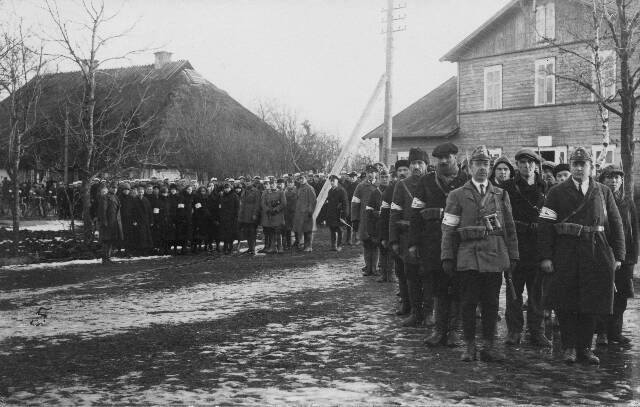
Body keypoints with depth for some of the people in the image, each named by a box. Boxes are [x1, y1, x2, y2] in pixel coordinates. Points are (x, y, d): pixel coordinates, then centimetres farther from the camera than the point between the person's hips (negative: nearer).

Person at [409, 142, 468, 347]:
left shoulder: (467, 181, 4)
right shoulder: (426, 182, 9)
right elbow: (416, 213, 7)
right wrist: (414, 243, 1)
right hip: (433, 244, 2)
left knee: (457, 289, 3)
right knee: (437, 288, 6)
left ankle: (453, 330, 13)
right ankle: (439, 329, 15)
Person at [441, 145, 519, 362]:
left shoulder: (501, 195, 13)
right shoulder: (457, 196, 6)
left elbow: (510, 227, 13)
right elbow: (448, 229, 2)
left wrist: (513, 255, 8)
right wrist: (447, 258, -3)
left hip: (495, 257, 2)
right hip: (468, 258, -2)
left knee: (491, 303, 4)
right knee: (468, 302, 1)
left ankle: (489, 345, 13)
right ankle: (469, 346, 11)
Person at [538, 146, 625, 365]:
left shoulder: (604, 192, 11)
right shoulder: (557, 193, 5)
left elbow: (616, 224, 11)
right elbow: (545, 225, -1)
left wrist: (618, 256, 4)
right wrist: (545, 256, -9)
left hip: (597, 254, 1)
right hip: (565, 254, -1)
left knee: (590, 303, 5)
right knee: (566, 304, 0)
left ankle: (585, 347, 16)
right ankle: (569, 347, 11)